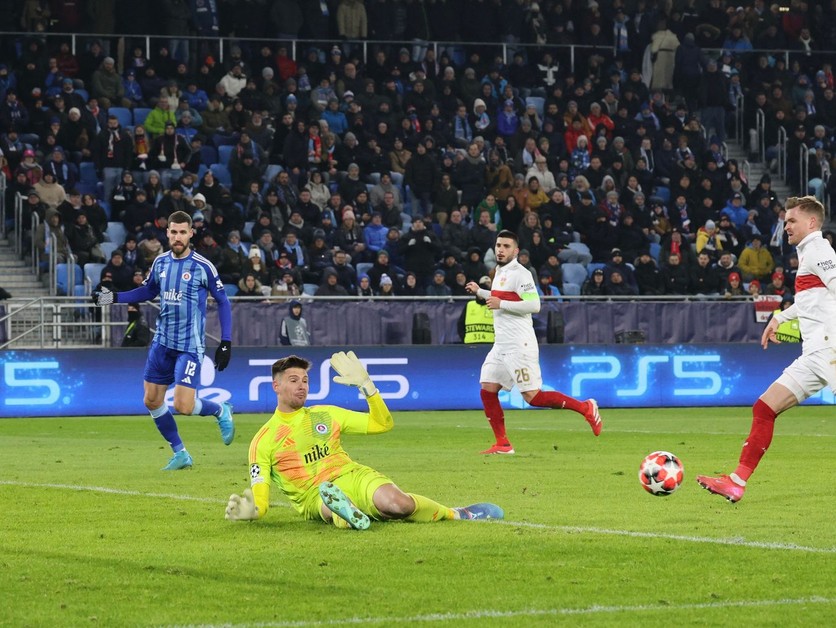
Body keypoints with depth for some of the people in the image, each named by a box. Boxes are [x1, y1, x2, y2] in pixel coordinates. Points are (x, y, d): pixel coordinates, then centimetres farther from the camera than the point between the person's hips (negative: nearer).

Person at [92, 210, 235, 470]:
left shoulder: (203, 267, -10)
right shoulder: (160, 263, 5)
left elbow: (223, 302, -3)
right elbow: (147, 291, 21)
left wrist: (226, 343, -8)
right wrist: (114, 297, 9)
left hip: (190, 346, -6)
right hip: (162, 342, 6)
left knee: (183, 406, -15)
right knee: (152, 401, 6)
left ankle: (221, 411, 16)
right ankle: (181, 454, 20)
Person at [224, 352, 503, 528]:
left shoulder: (325, 415, 17)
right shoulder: (263, 441, 7)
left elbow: (383, 424, 17)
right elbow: (260, 498, 2)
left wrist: (366, 385, 3)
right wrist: (250, 510, -23)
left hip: (353, 477, 2)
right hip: (313, 496, -2)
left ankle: (455, 514, -12)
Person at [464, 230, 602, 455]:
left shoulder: (520, 273, -12)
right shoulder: (500, 271, 17)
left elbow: (534, 305, -22)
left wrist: (500, 304, -19)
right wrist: (479, 291, 24)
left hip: (519, 345, -9)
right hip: (501, 345, 9)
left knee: (533, 397, -12)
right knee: (487, 391, 2)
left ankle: (585, 408, -1)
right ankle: (502, 444, 9)